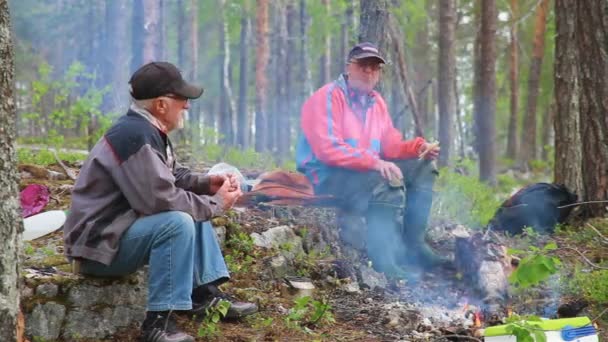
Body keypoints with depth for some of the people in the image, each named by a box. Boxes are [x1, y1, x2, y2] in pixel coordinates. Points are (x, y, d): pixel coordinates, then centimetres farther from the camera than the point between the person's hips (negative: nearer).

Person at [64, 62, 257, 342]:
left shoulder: (149, 131, 8)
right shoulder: (136, 136, -23)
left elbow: (173, 176, 22)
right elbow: (161, 199, -27)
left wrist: (207, 183, 3)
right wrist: (216, 203, -15)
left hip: (123, 227, 11)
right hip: (99, 242, -11)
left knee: (196, 210, 13)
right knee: (178, 222, -29)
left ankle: (205, 293, 10)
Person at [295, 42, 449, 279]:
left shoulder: (376, 102, 13)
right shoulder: (326, 98, -13)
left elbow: (390, 145, 12)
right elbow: (328, 149, -24)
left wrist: (419, 147, -8)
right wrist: (374, 162, -32)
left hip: (367, 171, 9)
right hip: (325, 177, -9)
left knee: (422, 168, 0)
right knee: (390, 181, -32)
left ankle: (413, 245, -3)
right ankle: (384, 260, -32)